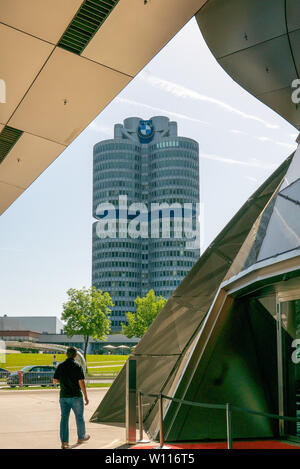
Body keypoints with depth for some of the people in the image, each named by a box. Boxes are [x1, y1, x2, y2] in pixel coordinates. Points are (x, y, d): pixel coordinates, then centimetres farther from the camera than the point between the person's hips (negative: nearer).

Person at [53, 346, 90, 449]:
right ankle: (81, 437, 31)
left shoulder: (60, 366, 2)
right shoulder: (77, 367, -11)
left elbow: (55, 381, 9)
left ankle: (64, 442, -2)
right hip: (76, 396, -3)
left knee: (64, 418, 4)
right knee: (79, 417, 15)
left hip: (64, 396, 3)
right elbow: (81, 383, -15)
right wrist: (86, 397, -8)